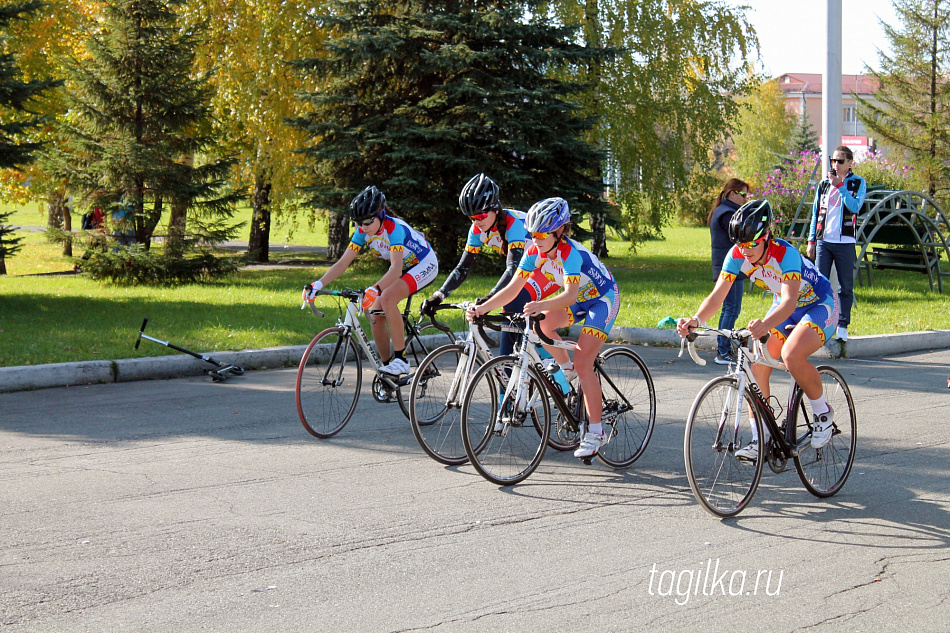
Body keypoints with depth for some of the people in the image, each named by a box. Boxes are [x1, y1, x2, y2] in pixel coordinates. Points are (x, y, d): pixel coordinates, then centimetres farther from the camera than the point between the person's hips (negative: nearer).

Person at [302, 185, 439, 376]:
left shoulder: (394, 228, -33)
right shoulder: (363, 231, -12)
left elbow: (396, 269, -43)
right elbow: (343, 263, -13)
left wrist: (375, 290, -58)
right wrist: (318, 285, -27)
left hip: (424, 265, -8)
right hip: (402, 267, 8)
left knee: (387, 298, -31)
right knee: (375, 315, -6)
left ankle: (400, 359, -24)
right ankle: (387, 365, 10)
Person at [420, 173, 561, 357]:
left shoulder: (513, 223, -30)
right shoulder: (478, 229, -10)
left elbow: (514, 267, -40)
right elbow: (463, 267, -7)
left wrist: (490, 298, -53)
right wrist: (437, 297, -20)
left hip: (552, 267, -7)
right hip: (529, 270, 8)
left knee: (516, 303, -28)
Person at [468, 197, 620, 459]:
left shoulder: (570, 252, -32)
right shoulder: (535, 252, -12)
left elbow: (570, 295, -43)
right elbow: (513, 288, -15)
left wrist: (541, 305, -60)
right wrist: (484, 307, -28)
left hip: (602, 299, -7)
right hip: (579, 298, 7)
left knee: (582, 362, -17)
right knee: (540, 323, -16)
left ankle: (596, 432, -11)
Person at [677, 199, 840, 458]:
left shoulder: (785, 254, -35)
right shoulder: (737, 255, -18)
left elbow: (789, 301, -47)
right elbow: (717, 294, -22)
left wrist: (765, 325, -66)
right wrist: (696, 320, -42)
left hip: (819, 303, -7)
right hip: (784, 306, 7)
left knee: (791, 355, -32)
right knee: (757, 364, -11)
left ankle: (824, 414, -8)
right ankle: (760, 439, -2)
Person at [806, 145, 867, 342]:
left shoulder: (858, 183, 3)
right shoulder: (824, 184, 13)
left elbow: (855, 206, -14)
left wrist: (839, 186, -16)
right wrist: (811, 240, 12)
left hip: (845, 242, -3)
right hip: (823, 241, 3)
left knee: (845, 286, 1)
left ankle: (842, 326, 6)